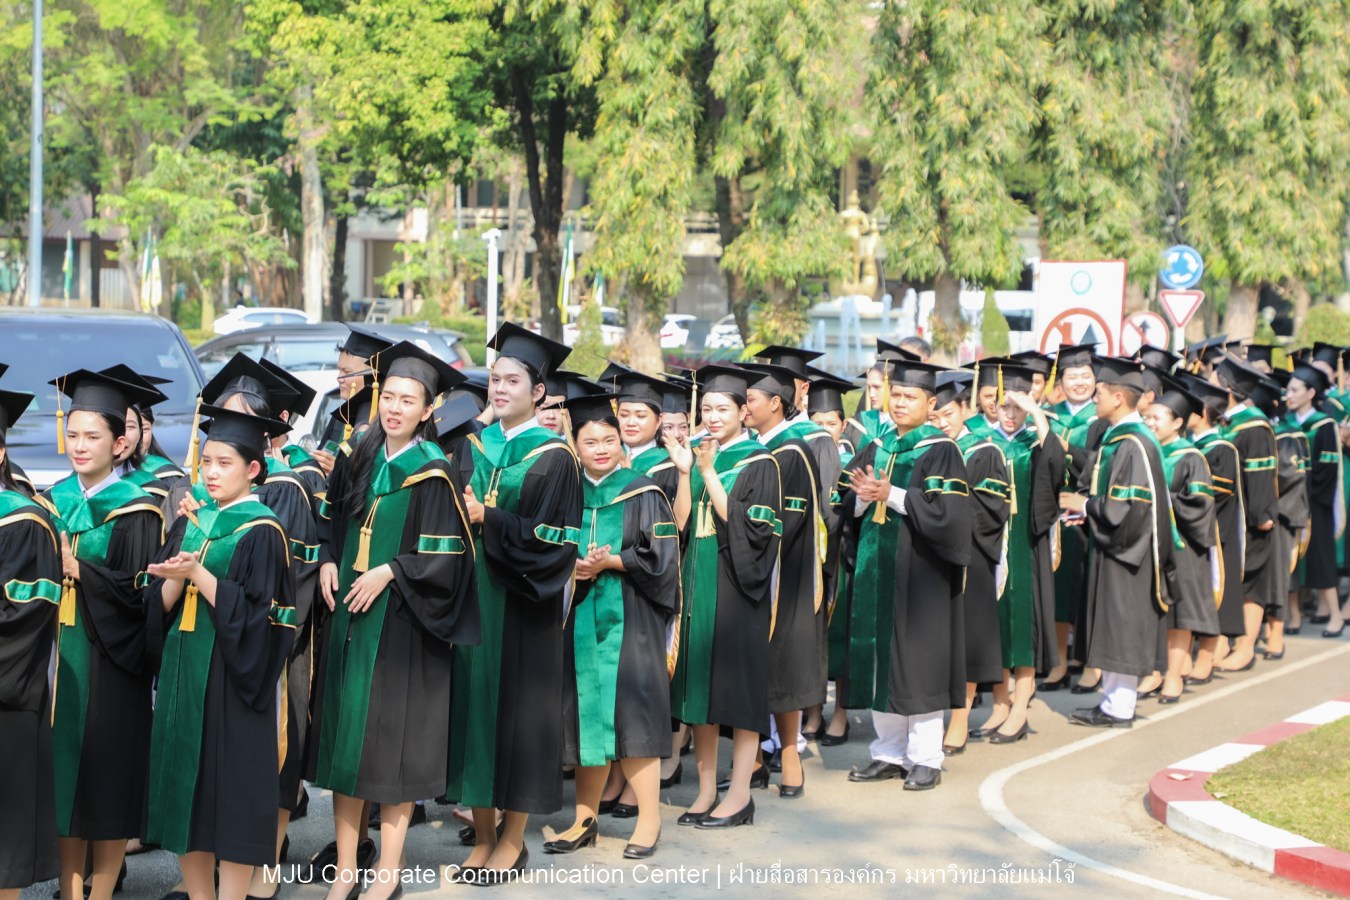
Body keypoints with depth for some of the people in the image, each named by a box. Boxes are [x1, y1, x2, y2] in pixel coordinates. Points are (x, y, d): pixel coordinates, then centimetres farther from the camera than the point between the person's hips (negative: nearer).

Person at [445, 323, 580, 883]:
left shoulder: (553, 456, -6)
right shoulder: (474, 447, 10)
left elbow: (552, 539, -13)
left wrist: (488, 518, -18)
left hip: (522, 603, -5)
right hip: (473, 595, 5)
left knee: (517, 706, 1)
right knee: (474, 700, 6)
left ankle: (513, 838, 12)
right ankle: (482, 834, 15)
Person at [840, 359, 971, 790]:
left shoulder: (941, 451, -5)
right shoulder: (876, 450, 13)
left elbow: (946, 510, -16)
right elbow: (850, 505, 11)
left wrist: (891, 495, -19)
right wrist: (865, 496, -10)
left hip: (919, 571, -6)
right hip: (877, 566, 6)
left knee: (917, 661, -3)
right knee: (880, 661, 8)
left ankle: (925, 758, 5)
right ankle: (890, 753, 17)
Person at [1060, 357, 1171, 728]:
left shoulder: (1133, 444, -20)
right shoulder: (1115, 437, 11)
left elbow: (1128, 506, -24)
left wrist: (1085, 506, -13)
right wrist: (1086, 508, 6)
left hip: (1125, 550, -10)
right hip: (1109, 545, 10)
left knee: (1122, 629, -3)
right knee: (1109, 629, 14)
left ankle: (1120, 709, 3)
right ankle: (1113, 699, 21)